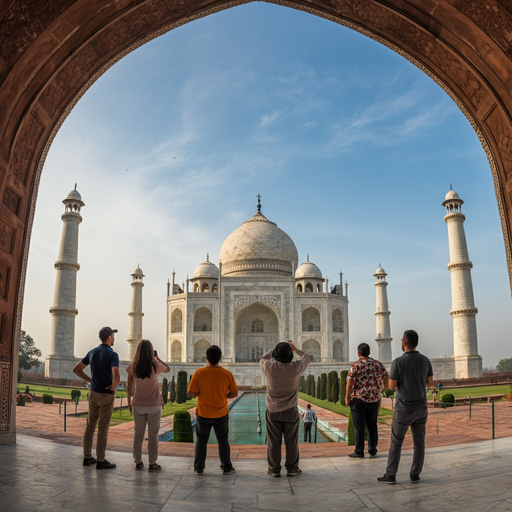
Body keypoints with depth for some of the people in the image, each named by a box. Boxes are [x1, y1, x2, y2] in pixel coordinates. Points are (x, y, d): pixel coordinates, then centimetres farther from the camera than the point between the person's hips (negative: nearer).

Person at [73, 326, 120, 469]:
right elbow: (116, 377, -33)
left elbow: (76, 369, 10)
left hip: (93, 393, 7)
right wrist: (114, 387, -11)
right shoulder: (112, 355, -19)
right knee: (103, 428, 0)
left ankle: (87, 457, 21)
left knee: (90, 426, 14)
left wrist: (91, 381, 11)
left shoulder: (92, 353, 4)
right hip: (106, 395, -7)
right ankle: (100, 461, 8)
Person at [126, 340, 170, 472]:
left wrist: (129, 401, 14)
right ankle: (152, 464, 13)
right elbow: (168, 369, 10)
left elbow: (129, 386, 2)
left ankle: (138, 463, 20)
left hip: (138, 405, 2)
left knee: (138, 435, 13)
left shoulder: (133, 367, -5)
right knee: (153, 435, 8)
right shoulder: (155, 366, -11)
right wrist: (157, 358, 13)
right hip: (154, 405, -2)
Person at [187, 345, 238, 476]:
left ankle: (199, 467, 23)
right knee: (223, 441, 16)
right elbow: (234, 393, -5)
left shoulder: (198, 373, -14)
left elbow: (190, 394, -13)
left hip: (203, 415, 0)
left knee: (201, 441, 17)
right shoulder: (227, 374, -12)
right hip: (221, 415, 0)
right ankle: (226, 467, 23)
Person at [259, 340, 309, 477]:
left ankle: (274, 469, 15)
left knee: (273, 441, 8)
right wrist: (296, 349, 21)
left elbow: (262, 359, 10)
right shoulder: (296, 368, -15)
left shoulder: (269, 367, -16)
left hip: (273, 411, 0)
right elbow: (306, 358, 7)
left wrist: (275, 350, 17)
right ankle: (292, 468, 17)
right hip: (291, 411, 0)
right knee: (291, 441, 10)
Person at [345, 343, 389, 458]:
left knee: (359, 427, 4)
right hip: (374, 400, 4)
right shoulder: (378, 364, 2)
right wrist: (382, 390, 21)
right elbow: (387, 380, 4)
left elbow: (350, 384, -16)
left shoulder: (356, 365, -12)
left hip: (358, 400, -4)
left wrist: (347, 398, -5)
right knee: (372, 426, 16)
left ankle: (359, 452, 9)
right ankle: (373, 450, 22)